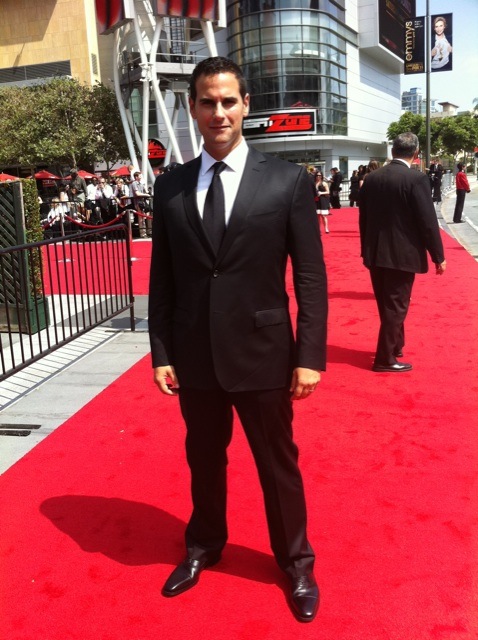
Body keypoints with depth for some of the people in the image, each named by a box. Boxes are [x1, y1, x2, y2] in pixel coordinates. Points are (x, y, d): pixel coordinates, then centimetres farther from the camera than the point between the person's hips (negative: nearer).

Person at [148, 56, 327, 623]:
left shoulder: (288, 181, -4)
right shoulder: (170, 187, 3)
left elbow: (311, 278, -5)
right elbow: (162, 280, 4)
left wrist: (310, 357, -9)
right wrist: (161, 354, 1)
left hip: (263, 353, -2)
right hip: (194, 357, 3)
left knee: (278, 463, 13)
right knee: (203, 458, 20)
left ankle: (295, 563, 36)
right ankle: (203, 546, 44)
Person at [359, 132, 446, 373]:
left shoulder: (371, 178, 3)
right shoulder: (417, 179, -14)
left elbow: (363, 218, 8)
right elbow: (428, 221, -15)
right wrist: (438, 256, -5)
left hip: (376, 253, 6)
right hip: (403, 254, -6)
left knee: (387, 305, 19)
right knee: (396, 307, 4)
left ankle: (395, 346, 37)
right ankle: (385, 359, 10)